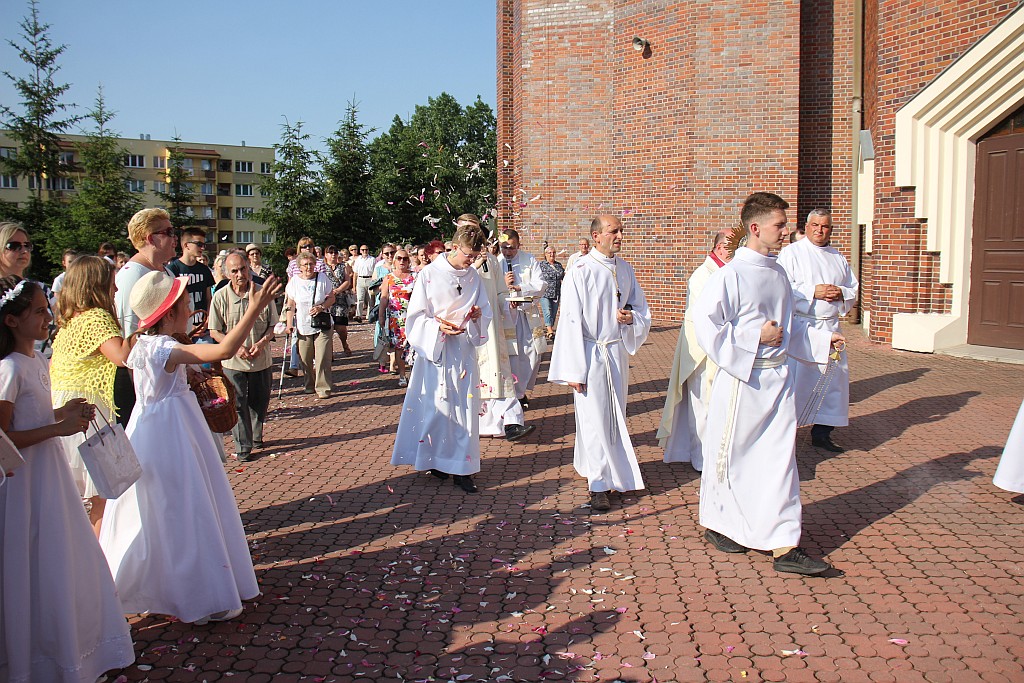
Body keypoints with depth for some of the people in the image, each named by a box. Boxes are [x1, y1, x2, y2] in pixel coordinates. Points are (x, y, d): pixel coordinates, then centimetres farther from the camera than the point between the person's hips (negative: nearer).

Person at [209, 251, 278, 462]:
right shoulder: (220, 297, -9)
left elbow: (272, 325, 2)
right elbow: (215, 332, -3)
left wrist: (261, 343, -16)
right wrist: (236, 347, -17)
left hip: (262, 360, 2)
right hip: (233, 361, -1)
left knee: (260, 401, 15)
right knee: (238, 404, 2)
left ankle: (256, 437, 37)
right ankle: (243, 446, 14)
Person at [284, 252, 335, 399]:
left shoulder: (322, 278, -2)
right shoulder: (294, 281, 0)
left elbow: (331, 298, 4)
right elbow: (290, 305, 4)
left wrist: (321, 307, -14)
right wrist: (289, 324, -2)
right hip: (302, 327, 1)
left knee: (322, 358, -6)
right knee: (305, 359, 6)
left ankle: (323, 388, 2)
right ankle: (310, 385, 25)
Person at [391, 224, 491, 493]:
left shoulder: (473, 277, 9)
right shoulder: (430, 274, -5)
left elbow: (486, 311, 16)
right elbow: (416, 316, -5)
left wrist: (478, 315, -6)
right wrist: (439, 326, -20)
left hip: (463, 351, 4)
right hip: (435, 349, -4)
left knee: (464, 406, 0)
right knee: (435, 405, 1)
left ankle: (461, 469, 6)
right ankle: (434, 460, 18)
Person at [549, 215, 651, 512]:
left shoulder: (625, 269, 7)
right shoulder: (579, 271, -11)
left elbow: (642, 309, 16)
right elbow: (571, 322, -13)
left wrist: (631, 317, -10)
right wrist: (575, 370, -15)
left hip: (618, 351, 6)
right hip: (590, 353, -6)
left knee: (617, 416, 13)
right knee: (594, 418, -3)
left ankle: (615, 473, 29)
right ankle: (599, 485, 6)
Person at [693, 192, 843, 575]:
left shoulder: (778, 274, 10)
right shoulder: (731, 275, -13)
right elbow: (705, 325, -19)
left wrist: (822, 340, 11)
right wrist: (756, 337, -18)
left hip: (779, 378, 7)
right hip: (742, 381, -6)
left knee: (780, 460, 4)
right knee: (731, 456, 8)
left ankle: (784, 545, 8)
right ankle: (717, 525, 30)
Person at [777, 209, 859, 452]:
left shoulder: (838, 258, 16)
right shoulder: (791, 254, -1)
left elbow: (853, 289, 19)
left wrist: (841, 293, -4)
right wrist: (813, 292, -17)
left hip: (830, 326, 6)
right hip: (800, 325, -6)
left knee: (834, 376, 7)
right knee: (796, 376, -9)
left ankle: (822, 432, 20)